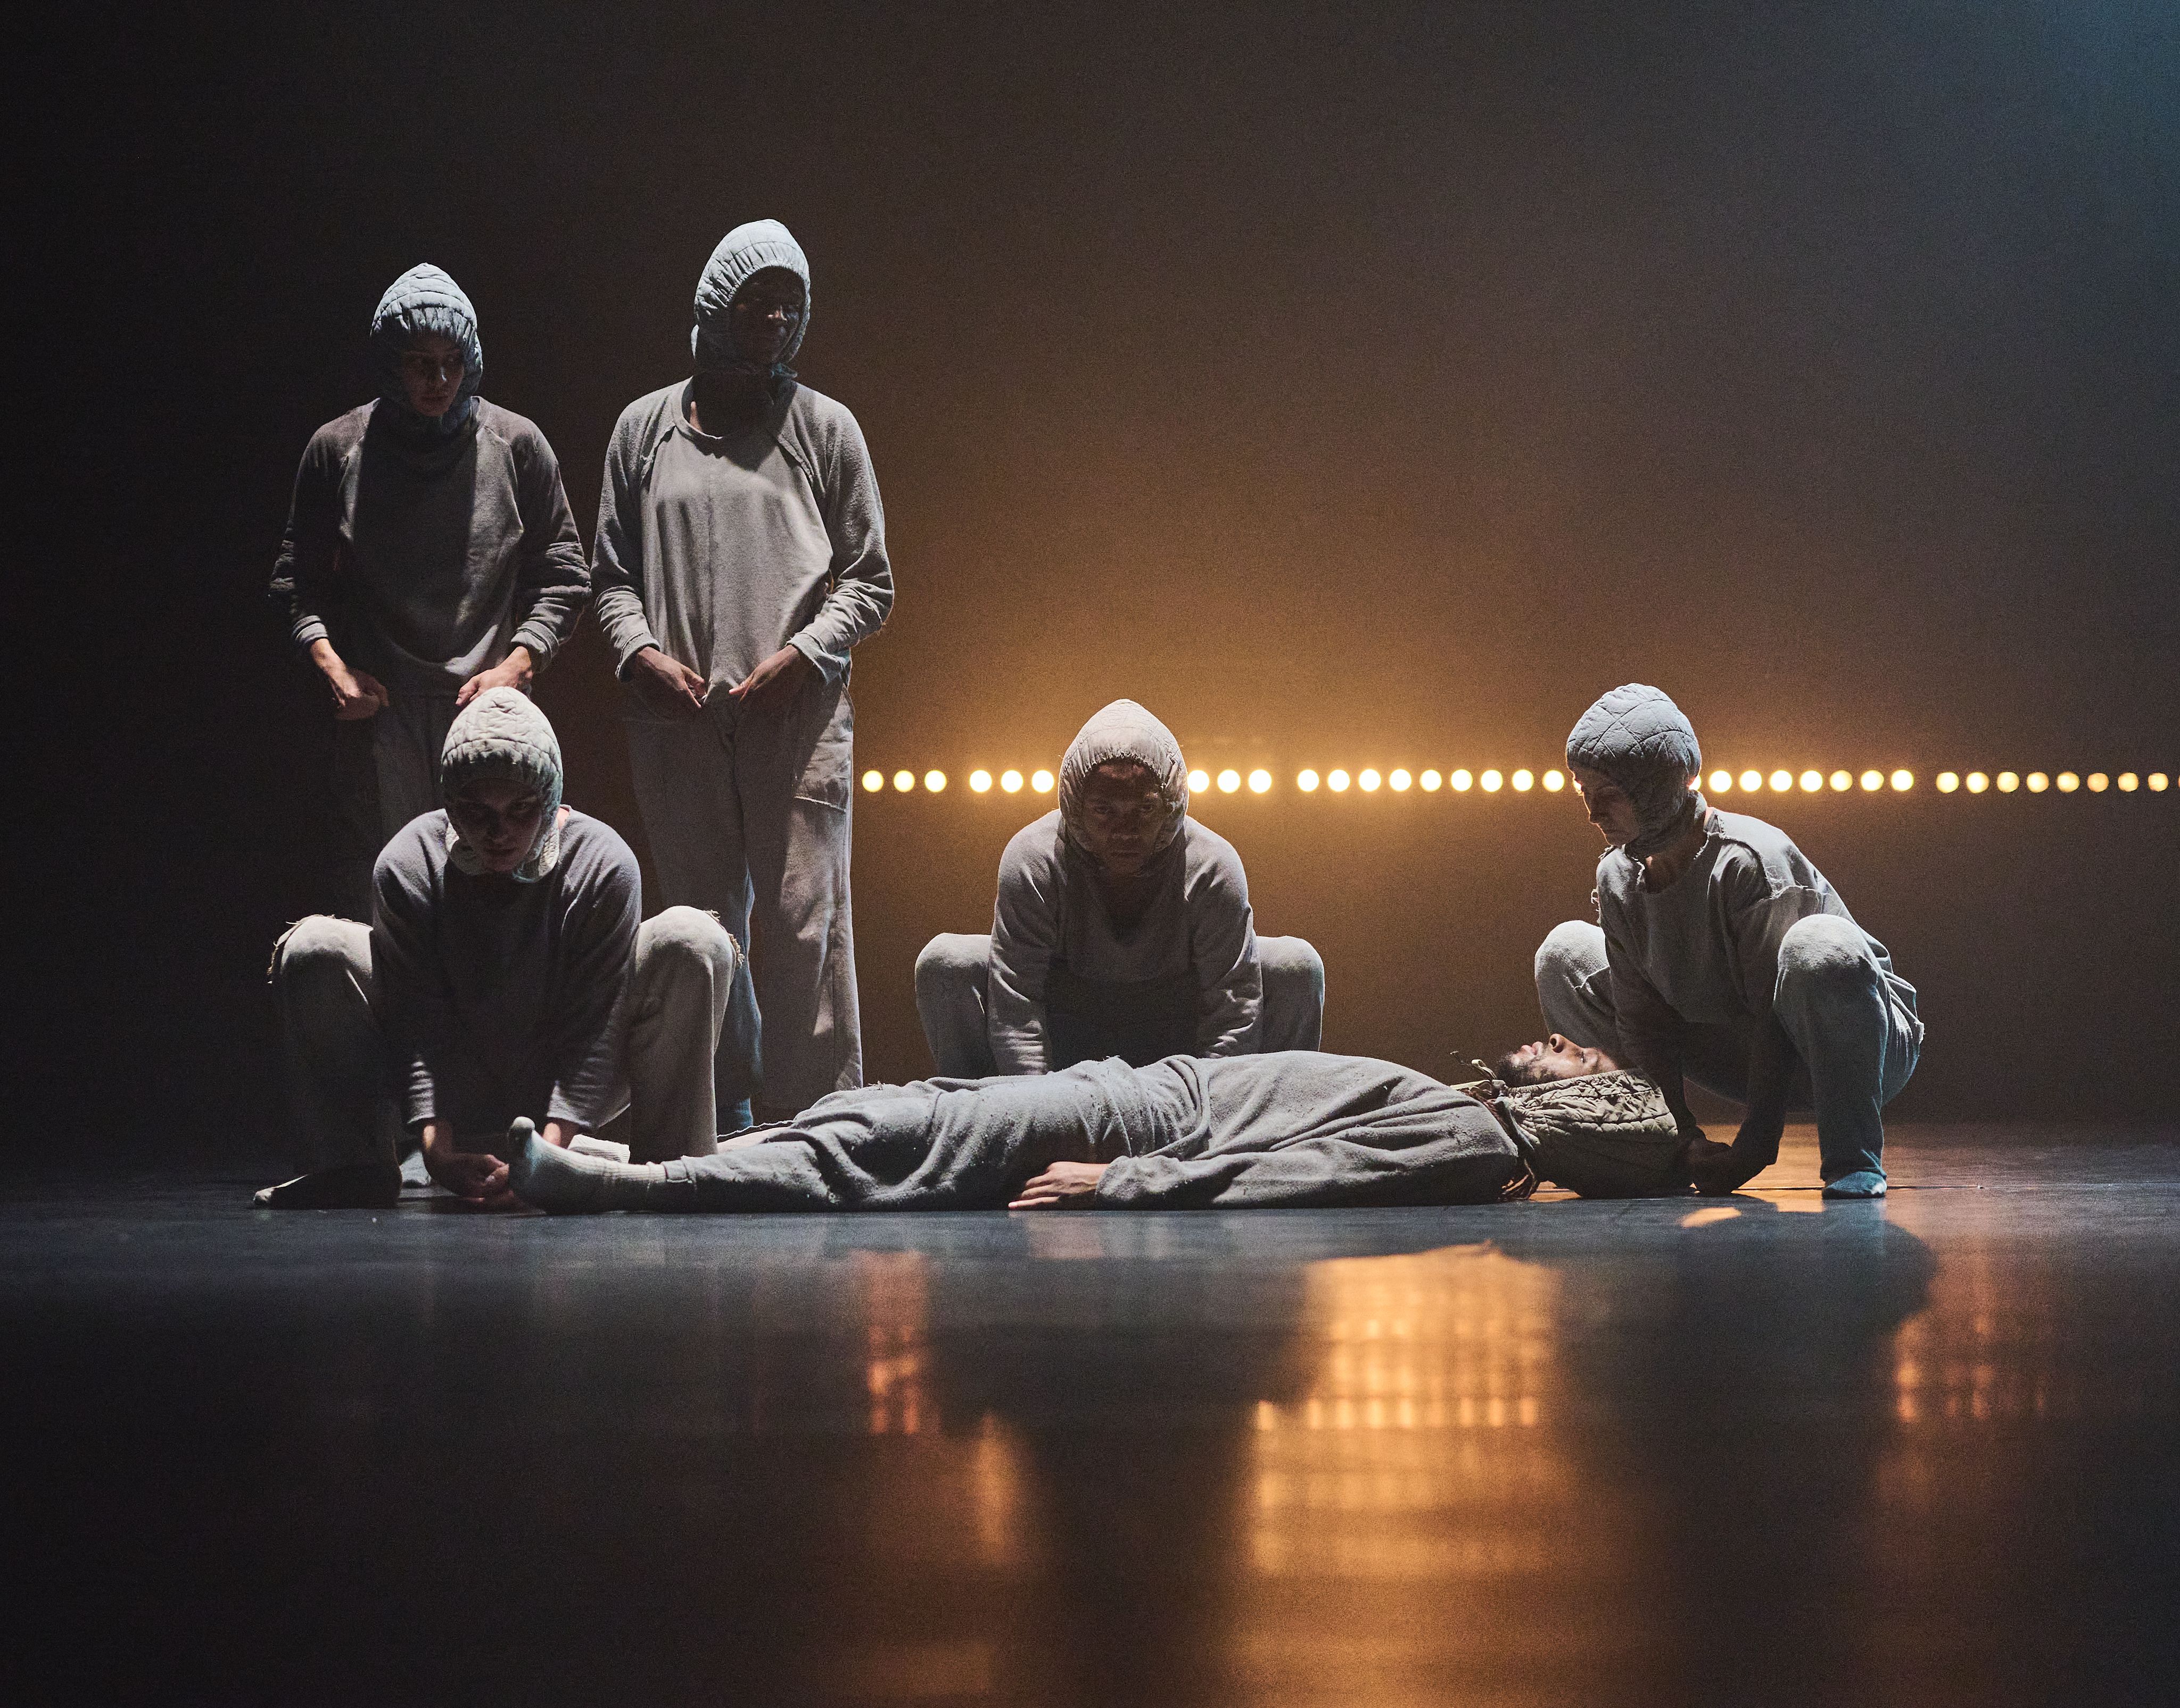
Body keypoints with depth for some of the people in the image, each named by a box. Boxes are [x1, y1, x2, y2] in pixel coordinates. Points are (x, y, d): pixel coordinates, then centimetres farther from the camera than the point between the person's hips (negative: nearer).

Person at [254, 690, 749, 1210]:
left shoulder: (602, 865, -19)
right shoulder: (408, 867, -16)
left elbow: (591, 1028, -22)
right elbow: (420, 1028, -19)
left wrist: (549, 1155, -35)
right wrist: (438, 1152, -33)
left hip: (566, 1099, -1)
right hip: (454, 1105, 1)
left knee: (691, 939, -23)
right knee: (314, 947, -20)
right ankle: (355, 1168, -11)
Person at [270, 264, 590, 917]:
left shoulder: (517, 447, 6)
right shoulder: (337, 450, 6)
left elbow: (562, 576, 10)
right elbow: (299, 580, 12)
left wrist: (516, 666, -4)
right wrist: (331, 666, -4)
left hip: (488, 714, 0)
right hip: (376, 711, 0)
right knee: (369, 897, -4)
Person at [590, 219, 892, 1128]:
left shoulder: (824, 427, 8)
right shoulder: (646, 427, 13)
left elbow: (868, 578, 7)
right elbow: (613, 571, 15)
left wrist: (803, 654, -8)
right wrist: (641, 651, -4)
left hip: (797, 716, -2)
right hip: (675, 718, 2)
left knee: (804, 920, -8)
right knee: (702, 924, 5)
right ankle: (720, 1115, 10)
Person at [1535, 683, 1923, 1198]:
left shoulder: (1751, 860, -27)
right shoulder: (1617, 875, -6)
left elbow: (1776, 1019, -28)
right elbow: (1643, 1022, -5)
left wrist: (1757, 1145, -30)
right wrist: (1683, 1136, -15)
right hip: (1744, 1057, 7)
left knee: (1818, 945, -42)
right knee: (1564, 955, 0)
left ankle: (1853, 1160, -25)